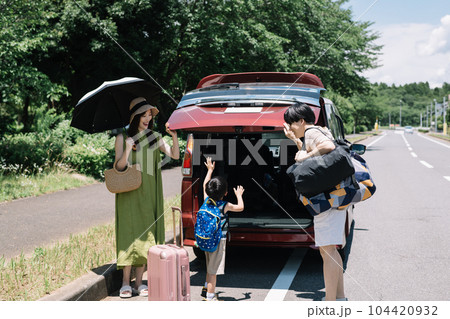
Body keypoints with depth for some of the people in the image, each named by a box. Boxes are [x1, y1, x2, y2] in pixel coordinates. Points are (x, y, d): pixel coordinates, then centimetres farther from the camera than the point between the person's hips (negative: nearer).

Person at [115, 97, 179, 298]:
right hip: (129, 193, -3)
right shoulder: (122, 138, 0)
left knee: (146, 235, 2)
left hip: (149, 194, 3)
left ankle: (139, 282, 8)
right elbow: (119, 167, -6)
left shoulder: (154, 138, 9)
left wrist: (174, 136, -16)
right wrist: (128, 150, -22)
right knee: (130, 234, -7)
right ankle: (125, 283, -1)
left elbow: (174, 155, -1)